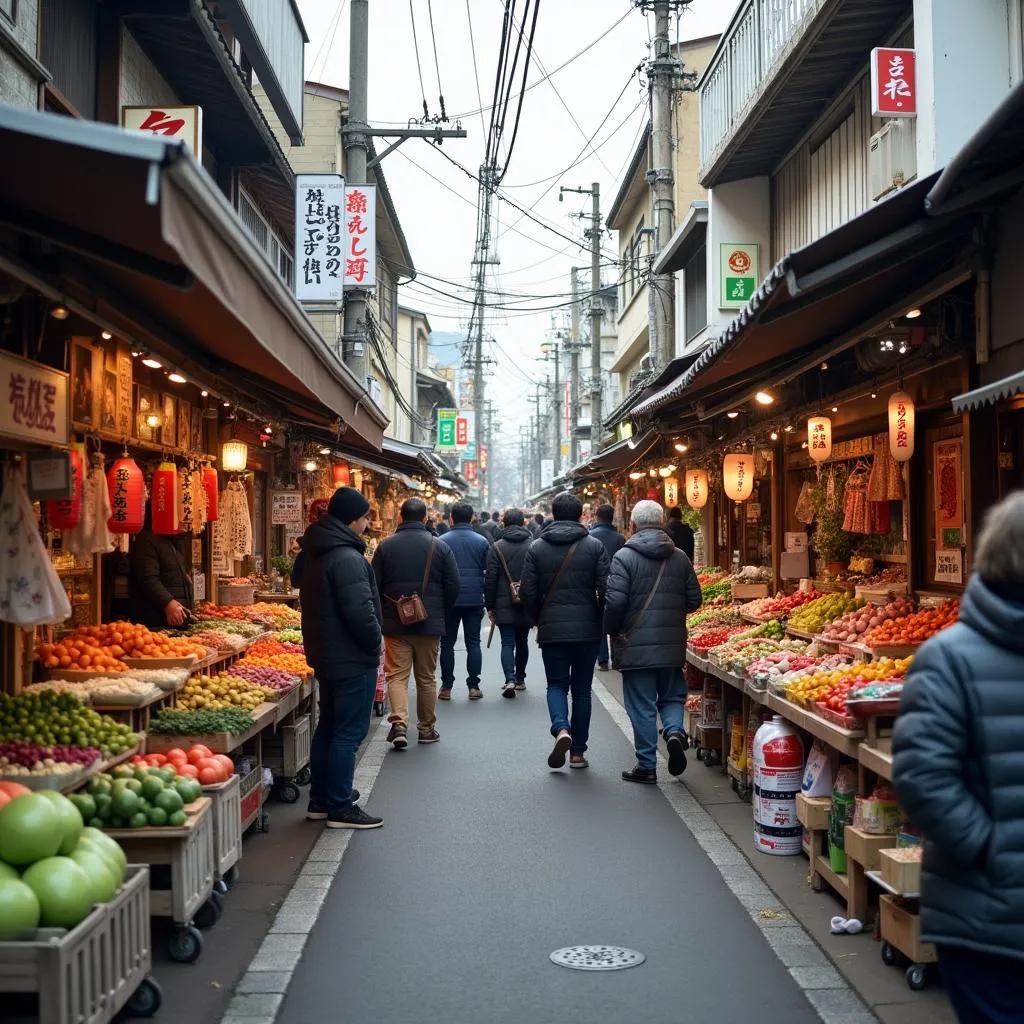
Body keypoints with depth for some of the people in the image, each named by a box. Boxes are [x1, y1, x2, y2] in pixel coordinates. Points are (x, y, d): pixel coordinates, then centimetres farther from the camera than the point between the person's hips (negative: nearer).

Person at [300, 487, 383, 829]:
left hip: (326, 655, 10)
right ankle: (340, 808, 1)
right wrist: (375, 645, -11)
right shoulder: (347, 558, -22)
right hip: (352, 659, -10)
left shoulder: (317, 554, 11)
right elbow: (361, 612, -27)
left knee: (328, 727, 18)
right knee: (348, 733, -3)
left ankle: (321, 800, 26)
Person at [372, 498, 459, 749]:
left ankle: (399, 723, -15)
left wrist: (383, 615, 14)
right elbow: (453, 586, -1)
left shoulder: (386, 546, -2)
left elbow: (374, 587, 0)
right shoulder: (440, 547, -2)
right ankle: (426, 728, 18)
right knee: (426, 677, 11)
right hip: (430, 624, 1)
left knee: (397, 675, 2)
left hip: (395, 623, 0)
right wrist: (441, 613, 15)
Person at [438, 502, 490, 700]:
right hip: (475, 600, 1)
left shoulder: (442, 541, -3)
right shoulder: (482, 541, 1)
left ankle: (446, 687, 8)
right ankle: (474, 686, 5)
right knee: (473, 643, 7)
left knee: (447, 643, 7)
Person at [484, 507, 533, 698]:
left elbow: (490, 579, -6)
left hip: (504, 604, -2)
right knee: (522, 642, 17)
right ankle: (520, 679, 26)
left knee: (507, 643, -2)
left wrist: (489, 605, 2)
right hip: (527, 604, 2)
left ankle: (510, 680, -20)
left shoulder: (497, 547, -5)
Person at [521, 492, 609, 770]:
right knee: (582, 689, 11)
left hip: (551, 630, 0)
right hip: (587, 629, 0)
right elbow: (606, 589, -6)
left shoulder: (537, 547, 1)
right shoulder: (595, 546, -1)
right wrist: (603, 622, 9)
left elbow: (527, 592, -1)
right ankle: (578, 752, 14)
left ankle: (561, 728, -17)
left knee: (556, 685, 11)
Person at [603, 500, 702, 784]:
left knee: (642, 707, 4)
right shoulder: (680, 557, 5)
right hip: (672, 645, 4)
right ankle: (674, 731, -8)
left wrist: (611, 630, 2)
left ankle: (646, 766, 9)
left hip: (635, 644, -3)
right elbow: (694, 600, 7)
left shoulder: (624, 557, -10)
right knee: (672, 696, 19)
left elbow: (615, 601, -16)